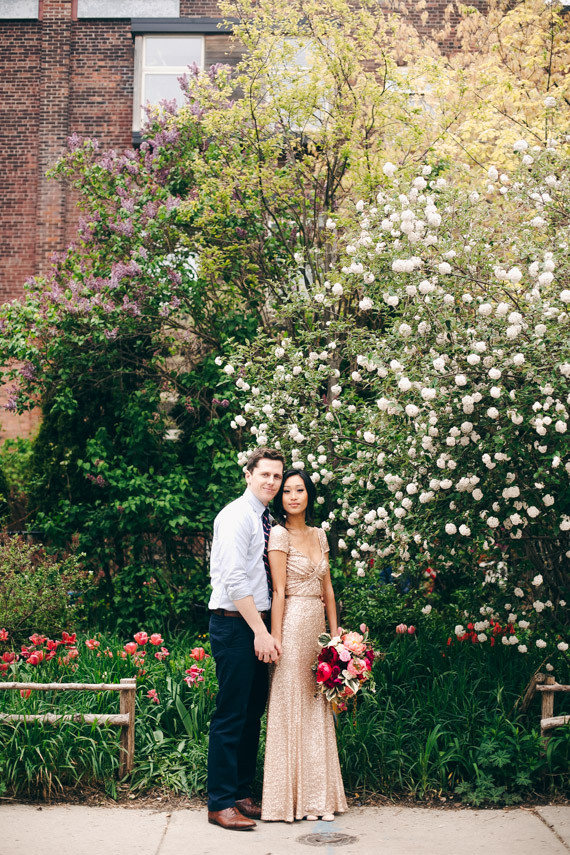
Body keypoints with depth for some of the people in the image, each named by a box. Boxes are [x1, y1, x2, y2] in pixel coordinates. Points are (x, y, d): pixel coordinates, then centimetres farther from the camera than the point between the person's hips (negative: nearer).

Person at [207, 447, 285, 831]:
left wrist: (267, 630, 10)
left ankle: (242, 794, 24)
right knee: (231, 715, -4)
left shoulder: (268, 520, 15)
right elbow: (234, 581, -19)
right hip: (235, 625, -9)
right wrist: (261, 632, -20)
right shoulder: (237, 516, -12)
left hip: (259, 625, 9)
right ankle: (220, 803, 5)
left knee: (253, 713, 14)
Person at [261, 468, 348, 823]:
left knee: (317, 708, 10)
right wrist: (276, 639, -14)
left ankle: (317, 794, 19)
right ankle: (291, 797, 8)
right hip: (293, 624, -7)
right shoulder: (279, 535, -6)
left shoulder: (319, 535, 14)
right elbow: (279, 591, -10)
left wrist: (335, 631, 13)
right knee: (290, 707, -1)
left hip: (317, 625, 7)